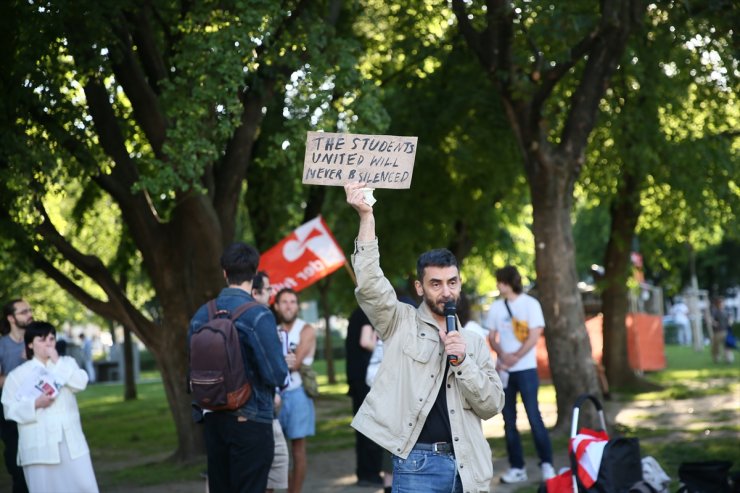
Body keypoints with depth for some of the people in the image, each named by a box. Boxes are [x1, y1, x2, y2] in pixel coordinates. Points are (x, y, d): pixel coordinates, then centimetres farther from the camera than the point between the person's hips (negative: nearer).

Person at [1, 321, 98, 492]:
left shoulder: (66, 363, 11)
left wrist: (57, 363, -8)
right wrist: (35, 404, -18)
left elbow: (81, 383, -7)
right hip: (40, 445, -3)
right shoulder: (18, 375, 1)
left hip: (70, 441, 3)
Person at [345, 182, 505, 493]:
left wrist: (462, 360, -9)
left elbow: (491, 405, 6)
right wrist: (366, 216, -20)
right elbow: (370, 285, -12)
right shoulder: (401, 324, 5)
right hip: (418, 463, -3)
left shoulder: (474, 342, 14)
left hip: (466, 465, 4)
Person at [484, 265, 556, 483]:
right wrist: (502, 354, -11)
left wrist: (515, 357, -14)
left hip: (526, 369, -4)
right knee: (509, 420, 4)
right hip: (503, 370, 4)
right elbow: (491, 337, 8)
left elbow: (534, 336, -9)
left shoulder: (530, 304, -4)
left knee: (534, 416, -9)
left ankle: (546, 464, -1)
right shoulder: (496, 307, 8)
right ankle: (517, 467, 8)